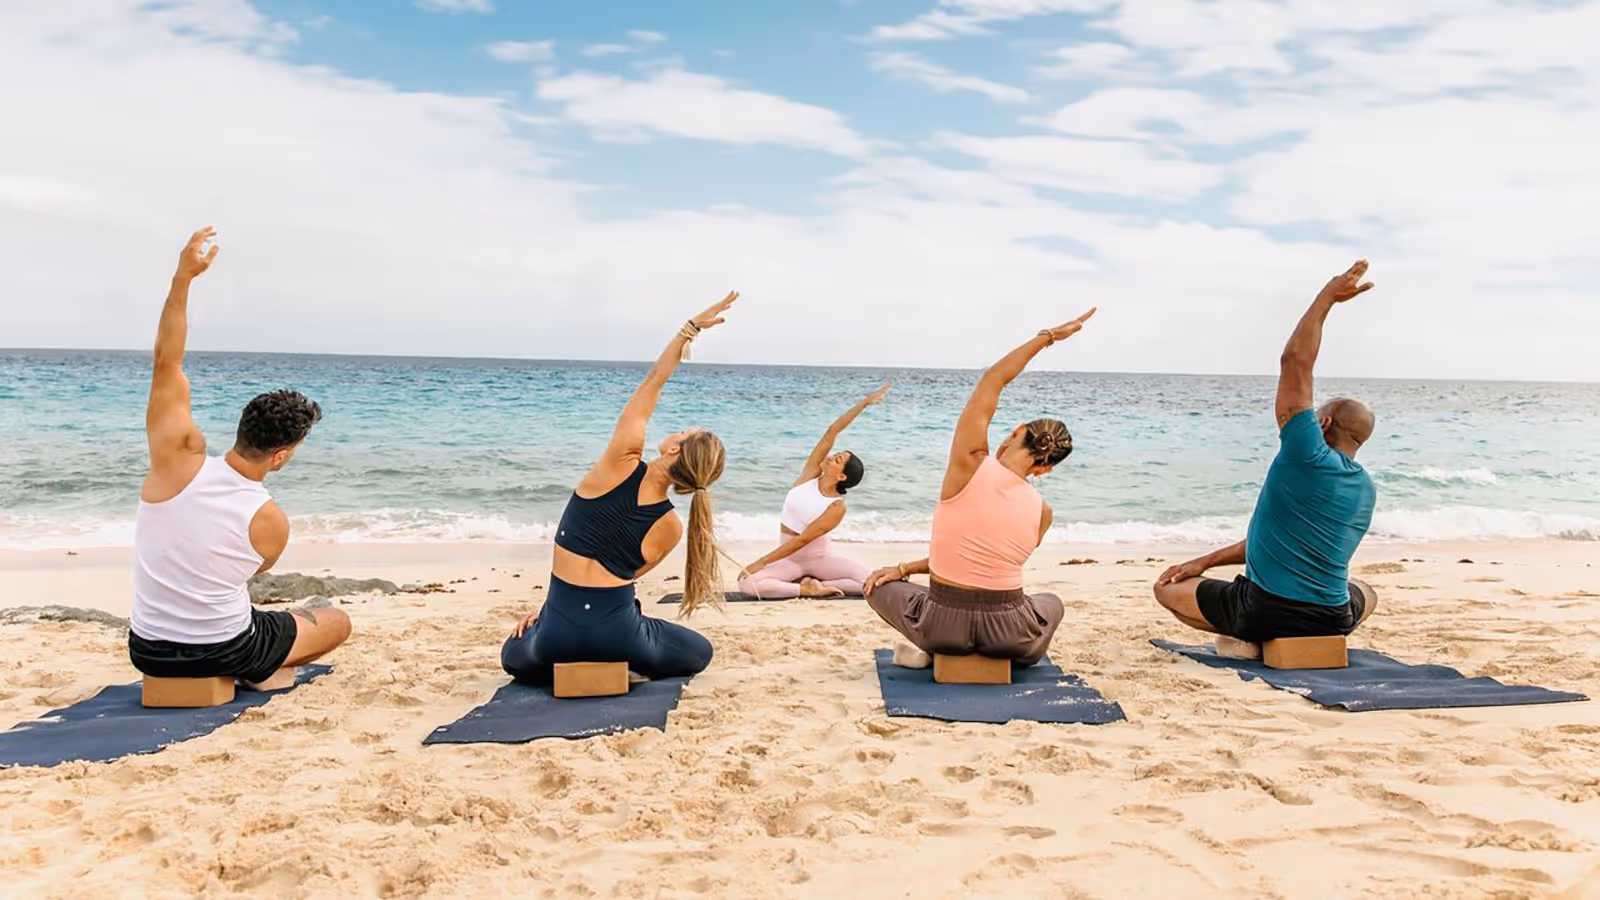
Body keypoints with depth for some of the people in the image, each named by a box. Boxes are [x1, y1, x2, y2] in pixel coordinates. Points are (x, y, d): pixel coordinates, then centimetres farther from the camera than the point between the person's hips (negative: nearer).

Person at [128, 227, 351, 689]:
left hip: (146, 651, 4)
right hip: (224, 654, -4)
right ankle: (258, 673, 12)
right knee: (339, 622, 20)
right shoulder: (272, 523, -21)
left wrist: (183, 275, -15)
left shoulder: (177, 458, -20)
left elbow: (167, 362, -14)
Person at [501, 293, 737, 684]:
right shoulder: (669, 527, -6)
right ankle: (619, 666, 15)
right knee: (699, 653, 28)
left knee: (514, 656, 38)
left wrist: (691, 328, 7)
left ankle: (569, 668, 17)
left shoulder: (623, 463, -11)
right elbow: (625, 574, 5)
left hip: (561, 632, 2)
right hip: (617, 632, -2)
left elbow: (652, 383, 0)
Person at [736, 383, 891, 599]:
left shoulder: (837, 507, -16)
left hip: (820, 557, -2)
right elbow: (831, 432, -13)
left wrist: (761, 562, -22)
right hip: (790, 559, 3)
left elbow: (802, 540, -20)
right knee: (747, 583, -28)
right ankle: (808, 589, -14)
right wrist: (864, 403, -14)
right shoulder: (811, 471, -6)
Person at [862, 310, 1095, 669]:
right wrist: (906, 568, 15)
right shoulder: (1043, 512, -4)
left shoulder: (970, 464, -15)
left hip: (944, 625, -2)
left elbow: (992, 379, -1)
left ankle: (929, 649, 11)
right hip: (1006, 635, 2)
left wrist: (1048, 336, 9)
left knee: (878, 585, 28)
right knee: (1052, 603, 38)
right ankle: (1019, 654, 16)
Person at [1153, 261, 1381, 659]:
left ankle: (1239, 638, 1)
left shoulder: (1308, 456, -14)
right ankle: (1316, 641, 17)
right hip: (1331, 621, 6)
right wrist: (1208, 561, 16)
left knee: (1168, 588, 15)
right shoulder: (1367, 491, 9)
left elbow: (1294, 361, -11)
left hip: (1261, 611, -6)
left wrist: (1327, 296, -2)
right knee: (1367, 594, 41)